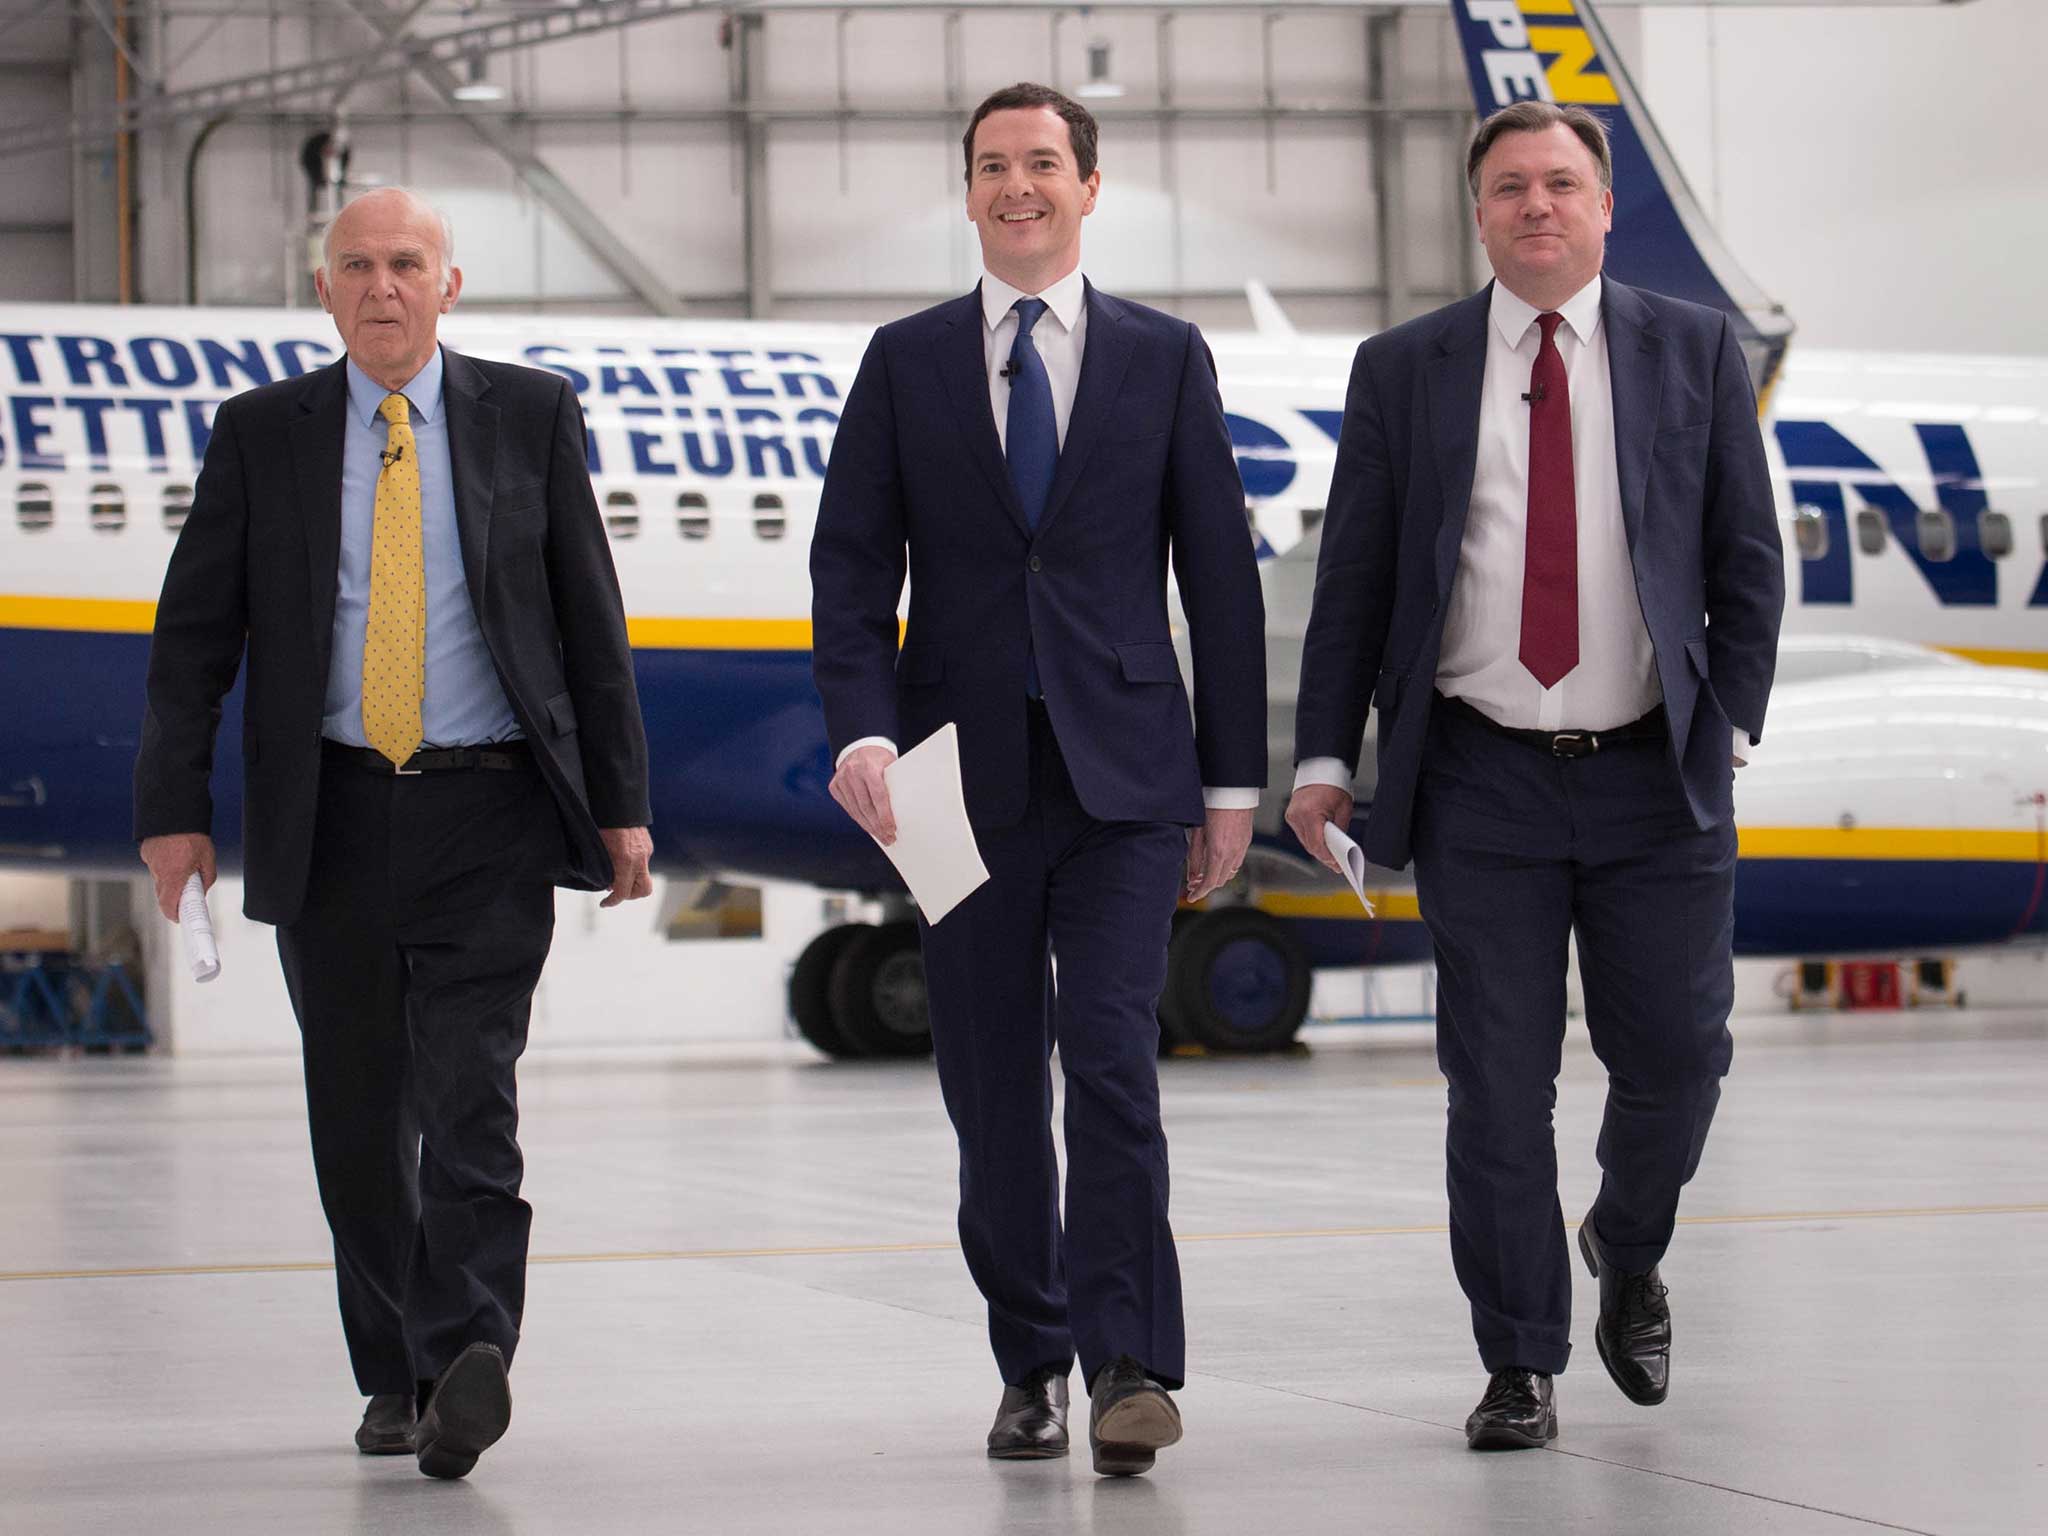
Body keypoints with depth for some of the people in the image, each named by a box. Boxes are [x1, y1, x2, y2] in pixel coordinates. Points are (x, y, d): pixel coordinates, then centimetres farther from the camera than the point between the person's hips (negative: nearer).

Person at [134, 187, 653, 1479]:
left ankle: (469, 1357, -21)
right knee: (360, 1119, 7)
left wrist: (621, 804, 2)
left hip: (490, 809, -2)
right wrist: (176, 807, -1)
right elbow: (195, 631, 7)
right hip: (333, 815, 2)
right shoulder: (264, 432, 6)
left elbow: (593, 620, 6)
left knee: (469, 1097, -14)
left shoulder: (530, 415, 5)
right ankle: (395, 1376, 19)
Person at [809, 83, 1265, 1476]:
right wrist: (863, 730, -12)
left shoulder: (1166, 357, 7)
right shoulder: (906, 362, 8)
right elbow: (852, 565, 4)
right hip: (966, 779, 2)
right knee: (994, 1095, 5)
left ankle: (1132, 1369, -14)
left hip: (1123, 775, -1)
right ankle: (1033, 1365, 18)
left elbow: (1220, 572, 7)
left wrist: (1233, 780, 4)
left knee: (1113, 1059, -14)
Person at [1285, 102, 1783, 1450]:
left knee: (1676, 1056, 3)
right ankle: (1522, 1365, 11)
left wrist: (1730, 725, -2)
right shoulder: (1403, 370, 5)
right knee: (1498, 1084, 0)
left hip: (1656, 781, 0)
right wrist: (1325, 755, 0)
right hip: (1482, 783, 0)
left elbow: (1748, 562, 7)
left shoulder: (1694, 351, 6)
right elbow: (1352, 579, 6)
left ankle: (1629, 1259, 34)